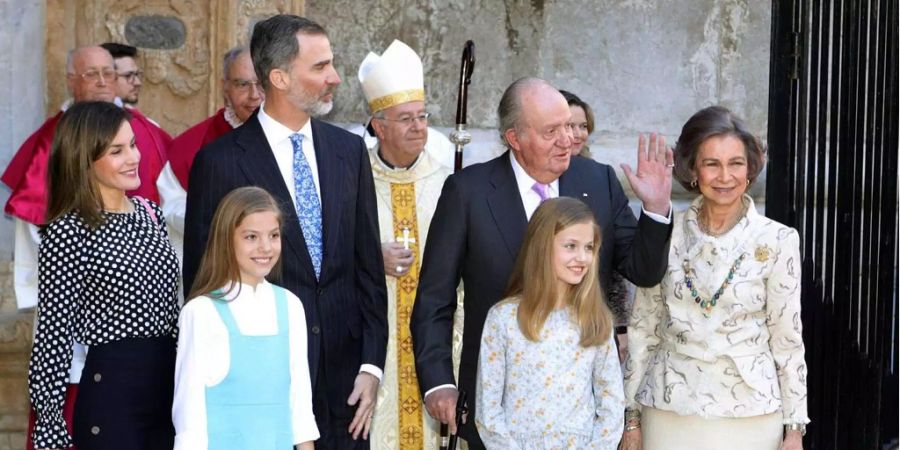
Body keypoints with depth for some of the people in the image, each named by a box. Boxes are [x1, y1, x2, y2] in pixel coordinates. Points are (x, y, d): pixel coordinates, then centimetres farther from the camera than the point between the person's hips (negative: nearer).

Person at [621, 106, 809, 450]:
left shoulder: (777, 241, -6)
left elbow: (787, 339, -2)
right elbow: (643, 328, 3)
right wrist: (632, 416, 4)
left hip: (748, 417, -1)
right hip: (668, 414, 1)